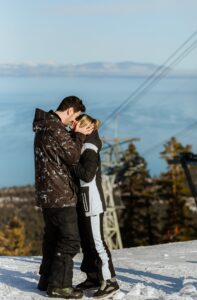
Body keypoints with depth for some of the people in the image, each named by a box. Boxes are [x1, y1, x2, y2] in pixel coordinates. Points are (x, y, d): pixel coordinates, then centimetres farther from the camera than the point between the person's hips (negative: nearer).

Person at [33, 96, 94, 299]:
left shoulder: (44, 126, 14)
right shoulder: (55, 128, -18)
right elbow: (73, 156, -14)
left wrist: (78, 134, 11)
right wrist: (79, 134, -2)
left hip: (47, 193, 10)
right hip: (60, 193, -10)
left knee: (53, 237, 17)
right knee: (70, 240, -4)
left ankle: (47, 280, 24)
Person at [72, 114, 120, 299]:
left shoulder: (90, 150, -15)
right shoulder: (82, 148, 13)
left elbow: (87, 174, -25)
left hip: (92, 204, -10)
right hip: (83, 203, 10)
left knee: (97, 242, -8)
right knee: (86, 242, 13)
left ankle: (110, 281, -5)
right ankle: (93, 278, 20)